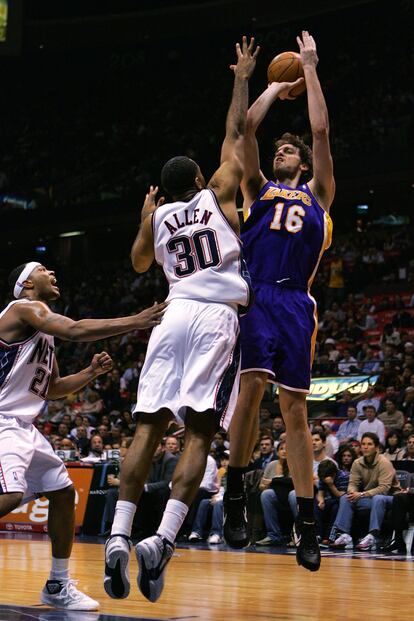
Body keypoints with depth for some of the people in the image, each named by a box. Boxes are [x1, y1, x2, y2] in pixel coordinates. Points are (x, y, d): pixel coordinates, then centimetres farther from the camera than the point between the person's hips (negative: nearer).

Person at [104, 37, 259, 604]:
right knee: (200, 431, -9)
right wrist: (242, 78, 28)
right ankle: (162, 541, -22)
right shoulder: (217, 194, 9)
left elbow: (140, 264, 35)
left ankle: (119, 539, -13)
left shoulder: (158, 215, 17)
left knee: (149, 426, -1)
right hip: (217, 318, -3)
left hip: (174, 316, 3)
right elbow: (235, 133, 17)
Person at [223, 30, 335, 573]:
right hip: (255, 297, 0)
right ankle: (235, 494, -8)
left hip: (296, 303, 0)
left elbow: (321, 131, 13)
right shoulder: (258, 189, 22)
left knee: (295, 410, 0)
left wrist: (310, 70, 17)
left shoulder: (317, 193, 21)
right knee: (252, 385, -21)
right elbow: (247, 127, 14)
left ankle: (307, 522, 3)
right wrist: (274, 88, 26)